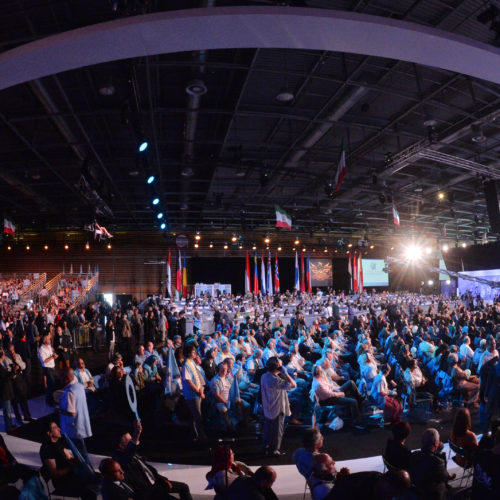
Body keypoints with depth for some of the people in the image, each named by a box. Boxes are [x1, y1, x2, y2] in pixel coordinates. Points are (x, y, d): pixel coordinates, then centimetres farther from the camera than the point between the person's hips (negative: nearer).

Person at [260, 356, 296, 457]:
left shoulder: (264, 376, -5)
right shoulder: (276, 380, -31)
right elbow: (293, 385, -30)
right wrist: (285, 373, -24)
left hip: (267, 409, 8)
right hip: (277, 410, -8)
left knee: (267, 429, 22)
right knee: (277, 430, 12)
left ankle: (266, 447, 36)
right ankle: (274, 451, 25)